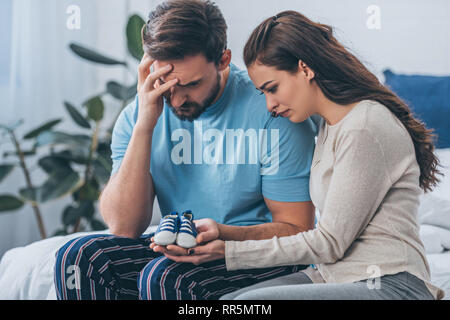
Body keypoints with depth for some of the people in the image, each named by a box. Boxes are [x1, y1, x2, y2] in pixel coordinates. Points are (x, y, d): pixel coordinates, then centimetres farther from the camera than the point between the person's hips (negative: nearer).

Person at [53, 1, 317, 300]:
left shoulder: (271, 110, -16)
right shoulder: (137, 115, -3)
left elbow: (296, 230, -12)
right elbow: (125, 227, -12)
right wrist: (144, 127, -21)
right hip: (177, 247, 5)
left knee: (163, 277, -32)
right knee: (78, 256, -19)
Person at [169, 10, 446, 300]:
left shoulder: (366, 128, -15)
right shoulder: (330, 125, 15)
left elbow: (329, 243, -14)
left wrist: (227, 251, -11)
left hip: (390, 286, -9)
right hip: (333, 276, 9)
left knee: (250, 305, -26)